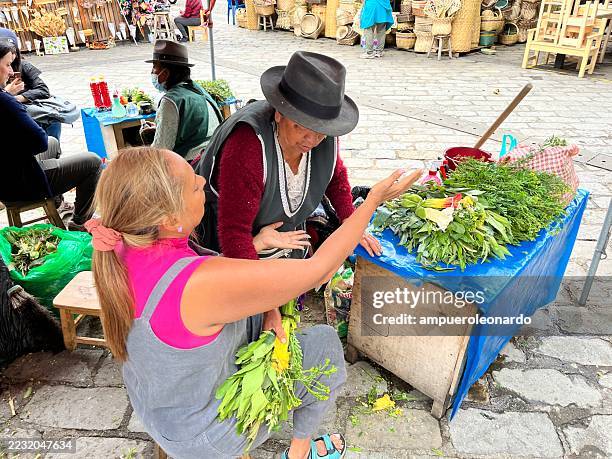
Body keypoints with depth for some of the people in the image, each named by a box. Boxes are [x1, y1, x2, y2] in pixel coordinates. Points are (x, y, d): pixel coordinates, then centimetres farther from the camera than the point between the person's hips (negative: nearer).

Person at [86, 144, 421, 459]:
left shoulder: (120, 248, -19)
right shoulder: (204, 283, -43)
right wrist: (374, 200, -22)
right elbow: (319, 270, -33)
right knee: (325, 342, 8)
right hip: (206, 432, -6)